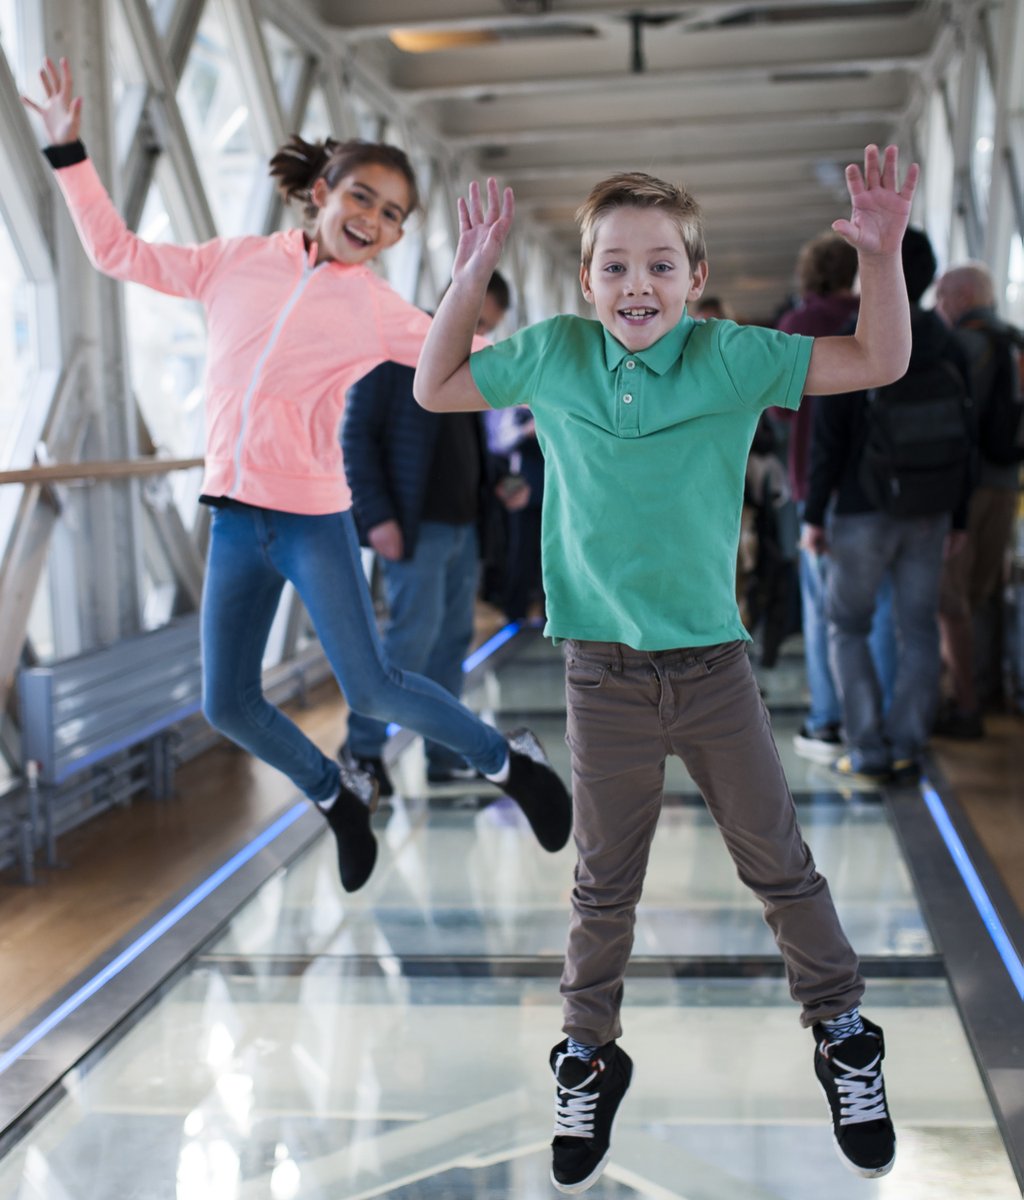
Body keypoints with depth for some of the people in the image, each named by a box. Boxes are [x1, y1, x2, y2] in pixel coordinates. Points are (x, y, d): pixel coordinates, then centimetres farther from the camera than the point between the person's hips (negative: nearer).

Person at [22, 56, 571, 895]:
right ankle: (339, 797, 30)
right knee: (228, 704, 5)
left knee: (372, 689, -5)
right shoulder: (237, 262, 7)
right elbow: (119, 253, 13)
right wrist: (68, 151, 10)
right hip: (234, 516, 3)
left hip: (314, 519, -3)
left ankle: (509, 762, 18)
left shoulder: (380, 311, 1)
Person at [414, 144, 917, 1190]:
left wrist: (881, 257, -22)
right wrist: (470, 275, 0)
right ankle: (589, 1062, 32)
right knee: (604, 883, 14)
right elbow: (434, 390, 9)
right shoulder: (553, 357, -2)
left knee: (778, 862, 12)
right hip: (603, 672, 1)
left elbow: (880, 362, -7)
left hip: (712, 662, 0)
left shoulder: (730, 358, -6)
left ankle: (842, 1035, 32)